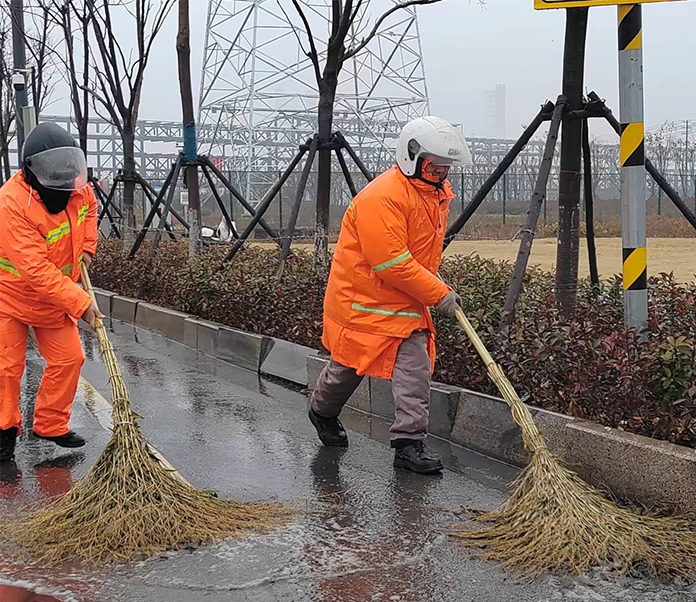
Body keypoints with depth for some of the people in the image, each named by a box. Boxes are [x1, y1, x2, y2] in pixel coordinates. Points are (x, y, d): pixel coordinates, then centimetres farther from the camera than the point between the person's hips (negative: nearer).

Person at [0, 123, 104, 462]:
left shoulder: (77, 188, -11)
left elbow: (89, 209, 18)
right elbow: (36, 271, -36)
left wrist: (86, 247, 2)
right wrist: (80, 304, -36)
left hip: (56, 298, 6)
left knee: (68, 359, 4)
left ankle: (51, 425, 21)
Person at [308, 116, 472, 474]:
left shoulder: (438, 192, 4)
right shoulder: (381, 197, -26)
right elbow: (390, 263, -29)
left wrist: (436, 285, 12)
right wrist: (438, 295, -25)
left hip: (406, 303, 7)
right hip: (362, 299, -7)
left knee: (415, 367, -6)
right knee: (348, 367, 12)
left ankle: (409, 443, 0)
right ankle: (322, 412, 42)